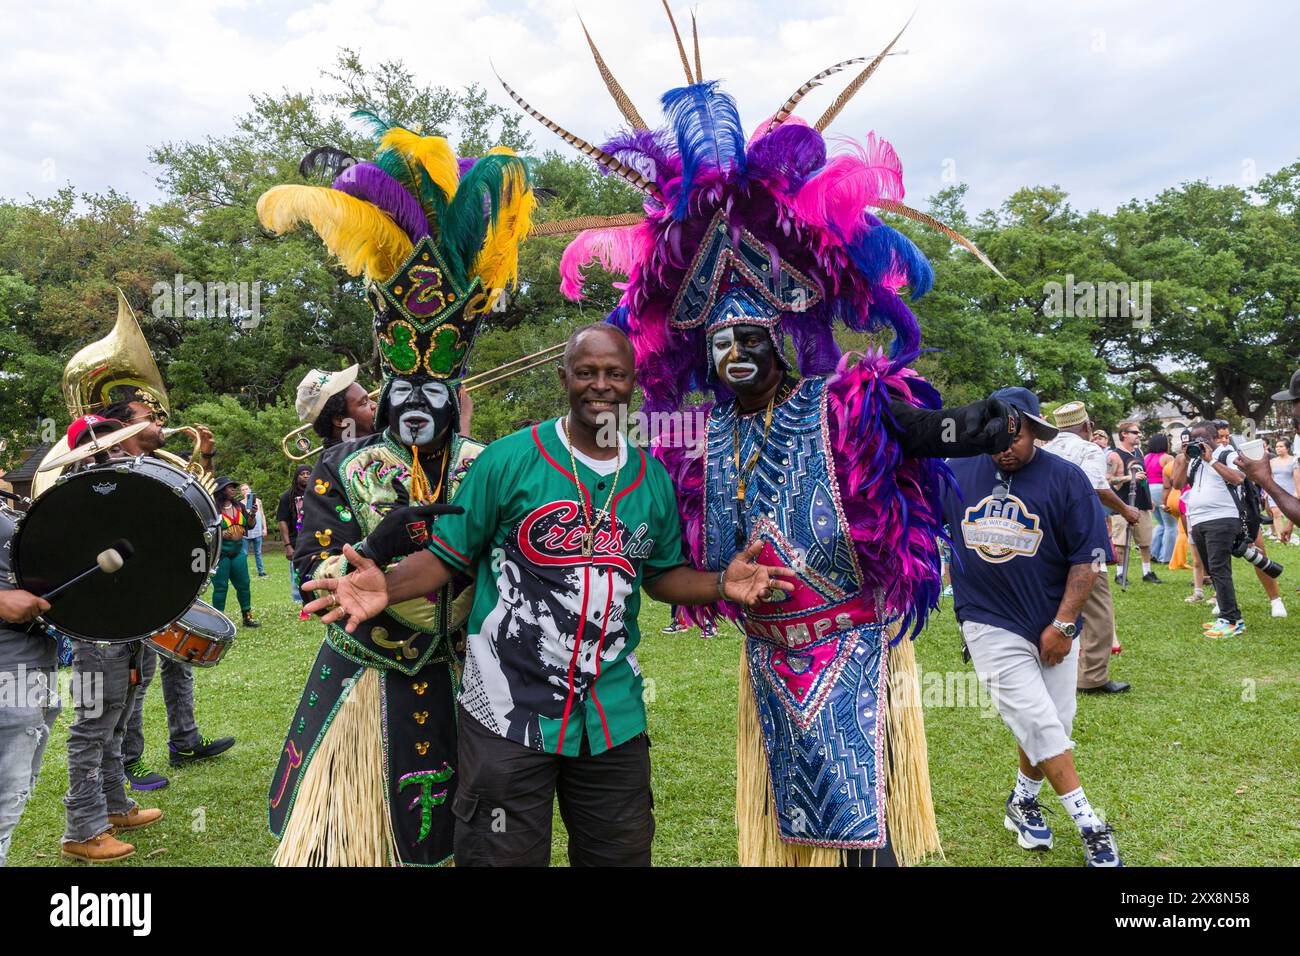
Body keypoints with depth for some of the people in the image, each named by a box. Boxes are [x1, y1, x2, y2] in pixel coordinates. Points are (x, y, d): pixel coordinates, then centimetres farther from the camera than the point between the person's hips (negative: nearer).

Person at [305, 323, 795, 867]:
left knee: (622, 854, 19)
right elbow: (447, 556, -4)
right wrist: (387, 587, -23)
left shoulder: (653, 481, 5)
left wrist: (722, 584, -3)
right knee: (504, 857, 10)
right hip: (508, 714, -4)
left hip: (615, 716, 4)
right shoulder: (507, 460, -8)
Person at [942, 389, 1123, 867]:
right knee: (1040, 726, -6)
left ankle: (1023, 801, 35)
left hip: (1052, 627, 1)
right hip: (990, 625, -1)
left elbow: (1089, 558, -7)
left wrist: (1062, 625, -10)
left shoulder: (1066, 478, -8)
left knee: (1050, 727, 11)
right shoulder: (956, 473, -2)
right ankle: (1089, 824, 6)